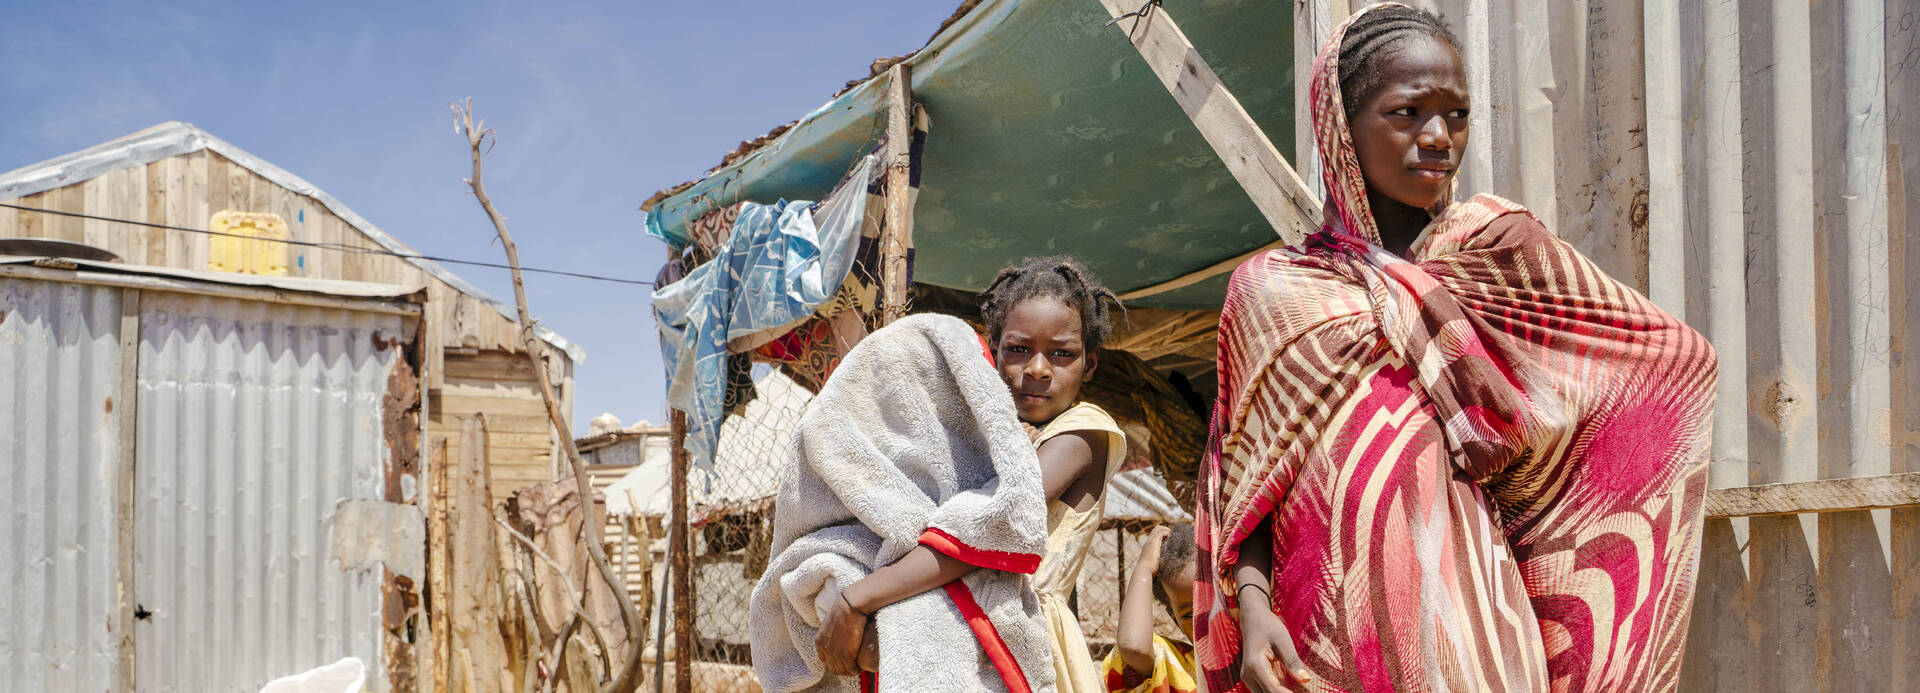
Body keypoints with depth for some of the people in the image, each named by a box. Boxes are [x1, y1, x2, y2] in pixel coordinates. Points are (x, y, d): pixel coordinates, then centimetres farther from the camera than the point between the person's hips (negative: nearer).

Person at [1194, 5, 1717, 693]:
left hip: (1470, 633, 0)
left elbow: (1677, 353, 4)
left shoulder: (1500, 246, 1)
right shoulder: (1270, 290, 3)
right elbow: (1244, 480, 4)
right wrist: (1253, 606, -11)